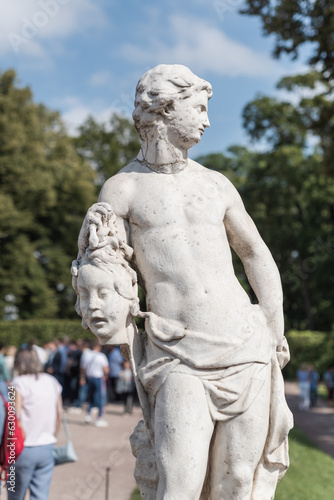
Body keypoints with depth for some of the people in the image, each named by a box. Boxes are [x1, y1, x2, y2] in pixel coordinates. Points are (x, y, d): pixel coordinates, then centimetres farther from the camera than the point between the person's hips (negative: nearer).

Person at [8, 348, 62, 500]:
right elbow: (59, 414, 12)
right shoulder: (53, 382, 7)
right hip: (47, 448, 4)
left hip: (25, 449, -4)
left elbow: (15, 416, -14)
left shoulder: (19, 383, -9)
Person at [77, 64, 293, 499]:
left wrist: (277, 333, 18)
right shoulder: (121, 189, 2)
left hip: (245, 349, 3)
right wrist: (90, 233, -15)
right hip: (179, 359, -3)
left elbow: (256, 254, 21)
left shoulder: (216, 184, 11)